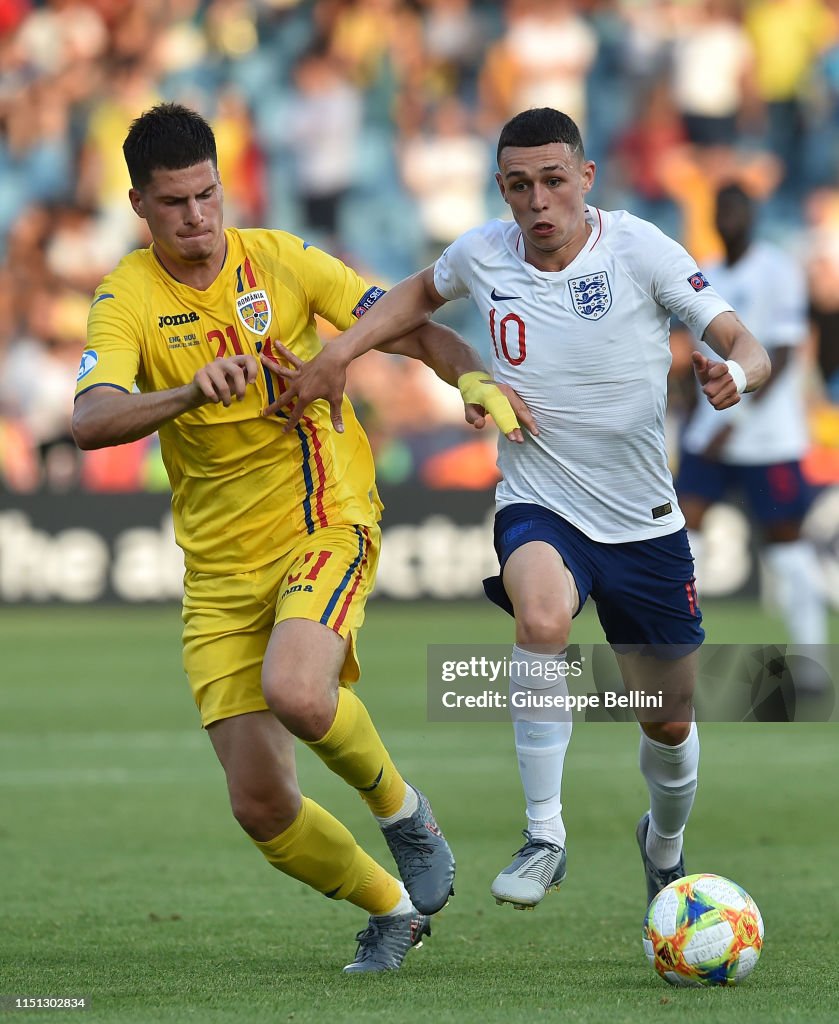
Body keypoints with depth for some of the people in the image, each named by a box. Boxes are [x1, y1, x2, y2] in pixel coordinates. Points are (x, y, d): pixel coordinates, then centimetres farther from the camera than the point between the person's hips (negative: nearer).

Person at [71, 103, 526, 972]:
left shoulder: (281, 261, -1)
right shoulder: (127, 299, -5)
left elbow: (407, 329, 0)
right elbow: (91, 422, -22)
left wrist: (475, 379, -21)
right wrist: (191, 392, -40)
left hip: (325, 526, -2)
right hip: (218, 568, 2)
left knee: (295, 692, -33)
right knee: (259, 804, -3)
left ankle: (401, 810, -1)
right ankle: (391, 908, 24)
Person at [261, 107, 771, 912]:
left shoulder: (639, 248, -12)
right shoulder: (483, 255, -5)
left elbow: (746, 347, -12)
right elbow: (423, 293, 19)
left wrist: (732, 374, -35)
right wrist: (337, 356, 7)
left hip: (644, 522, 0)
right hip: (538, 507, 0)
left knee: (669, 725, 10)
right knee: (541, 618, -36)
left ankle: (665, 847, 45)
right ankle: (543, 838, -26)